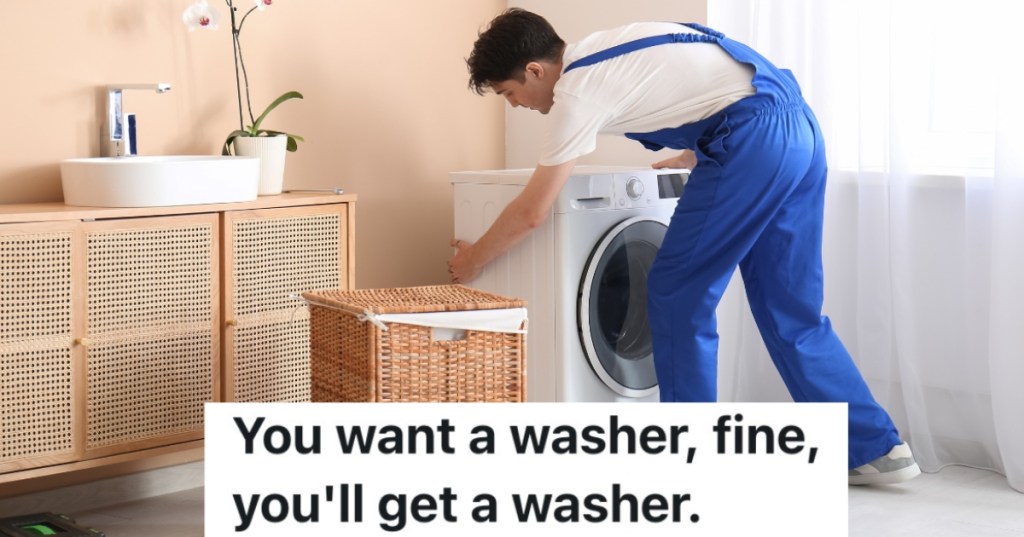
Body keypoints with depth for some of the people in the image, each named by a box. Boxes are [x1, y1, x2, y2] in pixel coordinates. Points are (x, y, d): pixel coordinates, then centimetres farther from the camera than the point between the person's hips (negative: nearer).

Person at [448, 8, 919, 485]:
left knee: (678, 296, 2)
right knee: (791, 310, 14)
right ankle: (875, 448, 18)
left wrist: (472, 261, 14)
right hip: (799, 126, 10)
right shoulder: (601, 51, 20)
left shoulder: (578, 89, -6)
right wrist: (686, 160, 39)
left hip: (756, 139, -9)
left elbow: (530, 213, -2)